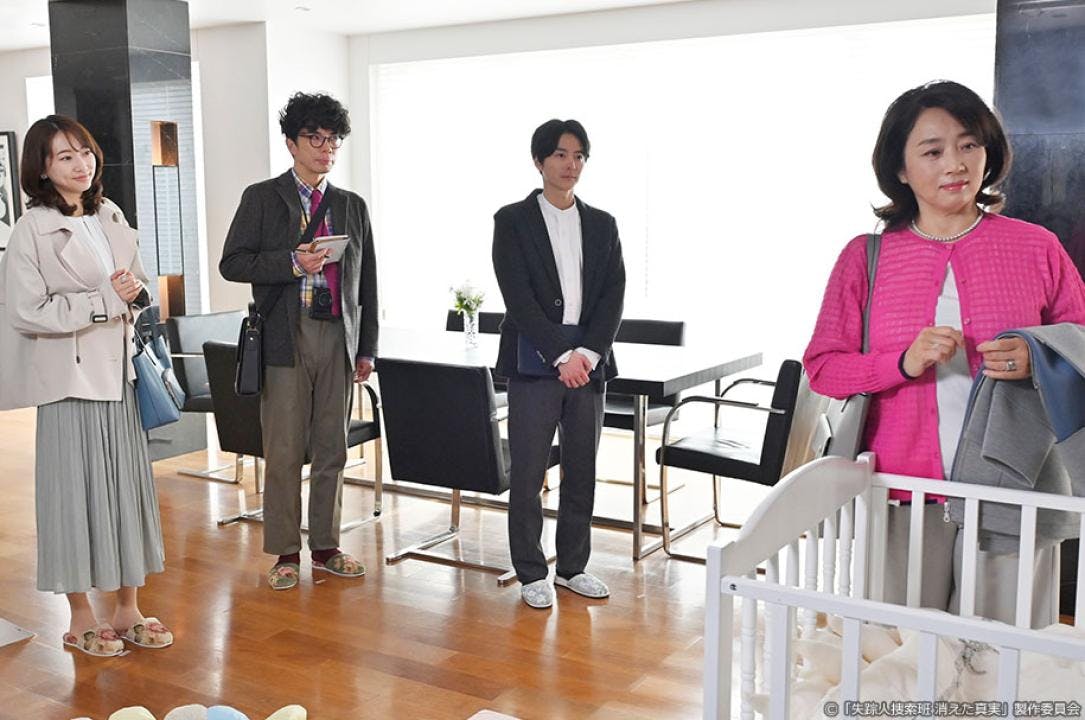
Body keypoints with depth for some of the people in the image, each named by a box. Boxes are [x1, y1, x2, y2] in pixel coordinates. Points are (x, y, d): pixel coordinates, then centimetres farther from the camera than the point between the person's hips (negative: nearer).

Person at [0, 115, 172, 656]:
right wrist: (105, 301, -15)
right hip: (70, 378, -6)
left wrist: (133, 292, -4)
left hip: (119, 373, 6)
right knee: (75, 493, 2)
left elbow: (140, 285, 19)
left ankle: (127, 610, 22)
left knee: (128, 486, 9)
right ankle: (81, 620, 17)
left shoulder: (111, 217, 10)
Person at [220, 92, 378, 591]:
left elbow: (367, 282, 13)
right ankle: (285, 553, 13)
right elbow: (232, 263, -2)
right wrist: (293, 263, -16)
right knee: (284, 452, 1)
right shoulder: (263, 198, 4)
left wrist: (367, 348, 9)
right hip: (286, 338, -3)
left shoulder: (353, 206, 13)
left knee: (332, 450, 9)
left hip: (338, 338, 3)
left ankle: (325, 547, 20)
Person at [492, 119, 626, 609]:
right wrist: (561, 356, -15)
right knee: (527, 474, 1)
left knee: (582, 472, 10)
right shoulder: (512, 221, 0)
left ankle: (573, 567, 23)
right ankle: (532, 574, 14)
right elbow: (518, 299, -9)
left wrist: (587, 354, -11)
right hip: (534, 363, -4)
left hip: (589, 363, 4)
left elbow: (613, 297, 4)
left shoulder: (602, 225, 12)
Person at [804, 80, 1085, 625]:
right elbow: (821, 367, 1)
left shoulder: (1036, 248, 4)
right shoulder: (866, 257, 3)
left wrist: (1037, 360, -11)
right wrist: (904, 362, -15)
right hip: (903, 497, 0)